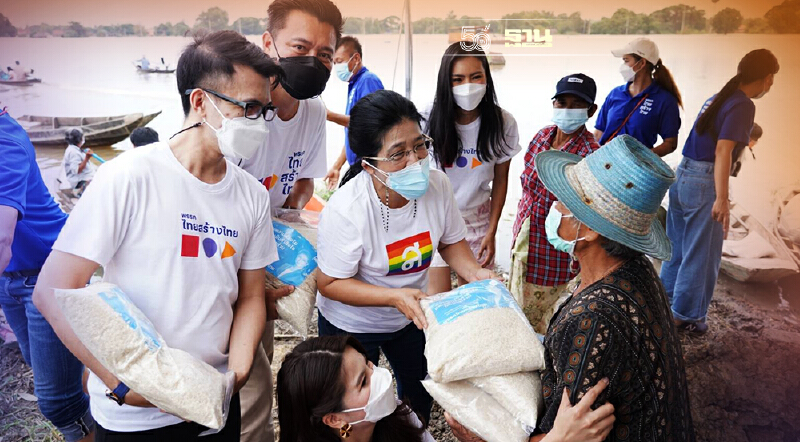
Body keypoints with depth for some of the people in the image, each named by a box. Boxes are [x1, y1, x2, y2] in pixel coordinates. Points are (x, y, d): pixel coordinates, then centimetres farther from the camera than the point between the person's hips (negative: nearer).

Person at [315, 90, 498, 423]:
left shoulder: (436, 185, -20)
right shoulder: (345, 210, -34)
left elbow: (450, 242, -3)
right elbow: (330, 283, -25)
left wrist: (475, 273, -23)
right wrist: (395, 297, -36)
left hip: (410, 314, 5)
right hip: (351, 324, -4)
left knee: (421, 389, 27)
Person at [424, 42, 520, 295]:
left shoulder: (503, 123, -12)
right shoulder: (429, 119, -17)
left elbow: (500, 179, -1)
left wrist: (491, 232, -1)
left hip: (478, 217, 2)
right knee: (438, 299, 1)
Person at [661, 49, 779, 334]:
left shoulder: (717, 98, 14)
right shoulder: (743, 105, -11)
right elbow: (722, 151, -20)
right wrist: (722, 199, -22)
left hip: (683, 175, 8)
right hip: (705, 182, -8)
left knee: (677, 246, 20)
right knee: (701, 255, 5)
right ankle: (685, 316, 16)